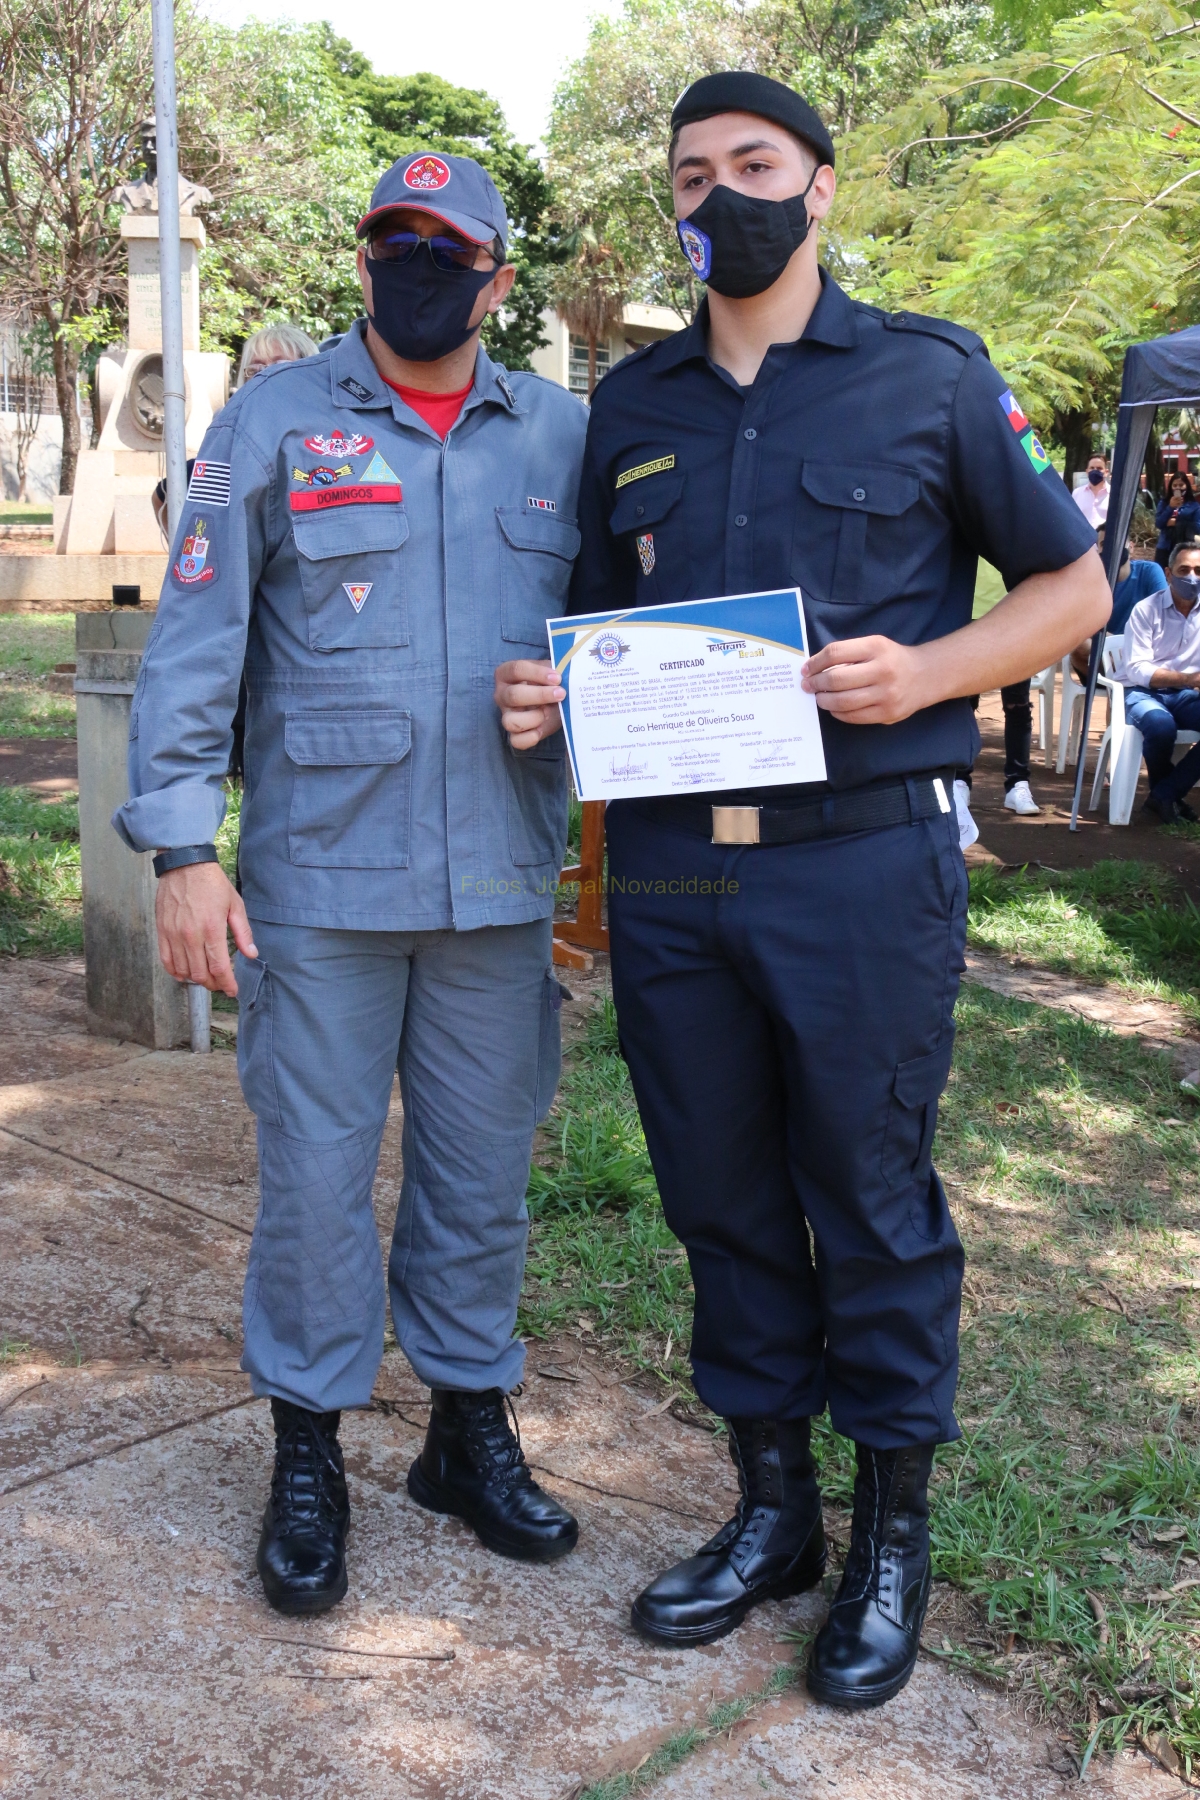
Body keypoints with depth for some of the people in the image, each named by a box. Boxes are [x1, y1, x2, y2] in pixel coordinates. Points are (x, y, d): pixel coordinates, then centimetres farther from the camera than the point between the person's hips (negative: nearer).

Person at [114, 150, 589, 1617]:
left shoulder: (564, 436, 8)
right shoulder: (274, 421, 2)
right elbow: (193, 645, -2)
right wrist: (181, 848, -9)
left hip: (499, 881, 2)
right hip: (318, 880, -2)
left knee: (483, 1167, 12)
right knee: (315, 1169, 5)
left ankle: (470, 1427, 30)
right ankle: (307, 1453, 23)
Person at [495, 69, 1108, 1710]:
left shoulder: (930, 377, 3)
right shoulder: (631, 404, 15)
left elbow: (1073, 583, 6)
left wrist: (928, 672, -13)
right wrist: (553, 696, -1)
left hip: (863, 856, -4)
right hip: (668, 868, 4)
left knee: (872, 1199, 5)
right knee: (721, 1195, 11)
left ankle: (893, 1542, 23)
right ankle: (771, 1509, 29)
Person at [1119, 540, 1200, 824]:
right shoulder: (1146, 610, -6)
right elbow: (1136, 669, -15)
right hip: (1143, 693, -4)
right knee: (1161, 725, -37)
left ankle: (1164, 795, -15)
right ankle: (1171, 792, -5)